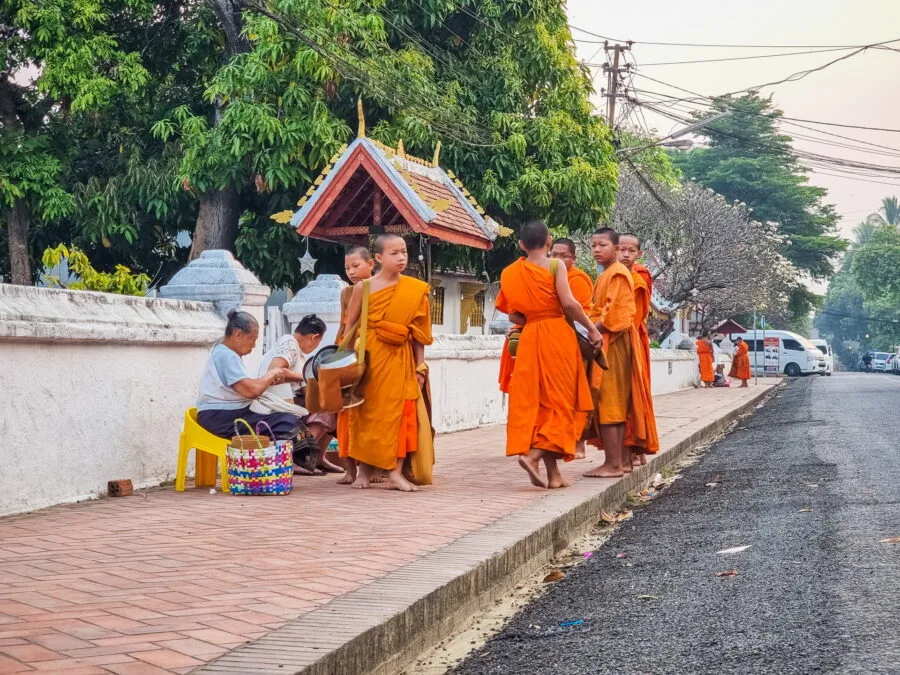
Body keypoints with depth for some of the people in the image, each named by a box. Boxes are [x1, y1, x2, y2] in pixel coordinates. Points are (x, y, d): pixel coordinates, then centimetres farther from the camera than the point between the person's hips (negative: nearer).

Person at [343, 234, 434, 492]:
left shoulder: (415, 290, 4)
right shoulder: (364, 288, -1)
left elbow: (418, 332, 6)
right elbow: (350, 326, 4)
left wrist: (420, 366, 3)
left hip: (400, 358, 2)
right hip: (369, 356, -1)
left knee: (401, 412, -3)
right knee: (366, 412, 4)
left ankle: (396, 472, 1)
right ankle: (363, 469, 16)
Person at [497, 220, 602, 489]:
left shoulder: (511, 273, 8)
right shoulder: (555, 266, -6)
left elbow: (513, 315, 7)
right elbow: (569, 303, -15)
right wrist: (591, 329, -5)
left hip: (529, 339, 5)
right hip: (557, 335, -4)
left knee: (535, 402, 7)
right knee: (559, 400, 2)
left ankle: (553, 473, 6)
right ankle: (533, 454, -18)